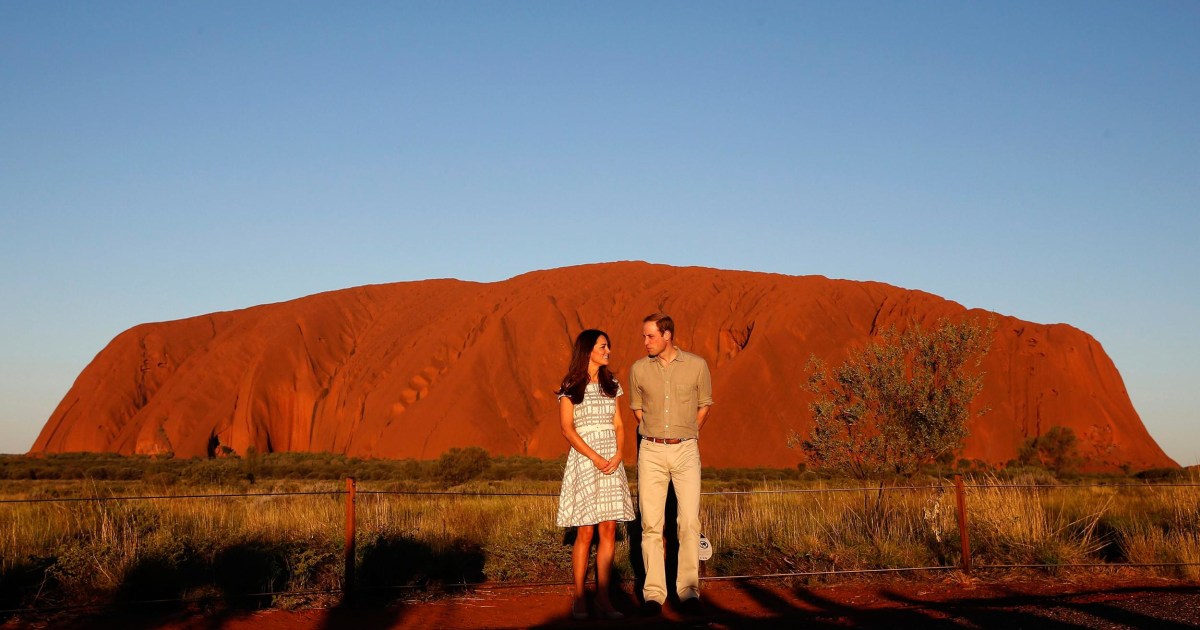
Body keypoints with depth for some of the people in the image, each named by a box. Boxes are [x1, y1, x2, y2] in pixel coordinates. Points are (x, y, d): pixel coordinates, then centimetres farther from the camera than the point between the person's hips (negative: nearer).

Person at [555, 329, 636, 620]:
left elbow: (619, 425, 12)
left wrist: (618, 455, -5)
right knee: (585, 532, -6)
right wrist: (595, 457, -15)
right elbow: (567, 428, -7)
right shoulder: (570, 387, -1)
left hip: (611, 462, 5)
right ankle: (579, 599, 2)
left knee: (609, 530, -1)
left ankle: (603, 598, 4)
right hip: (584, 459, -5)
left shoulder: (611, 385, 14)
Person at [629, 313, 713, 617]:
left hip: (686, 450, -1)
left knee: (689, 522, -4)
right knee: (651, 523, -1)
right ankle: (653, 591, 4)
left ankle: (688, 589, 3)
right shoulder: (638, 369, 3)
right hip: (651, 451, 1)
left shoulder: (697, 366, -1)